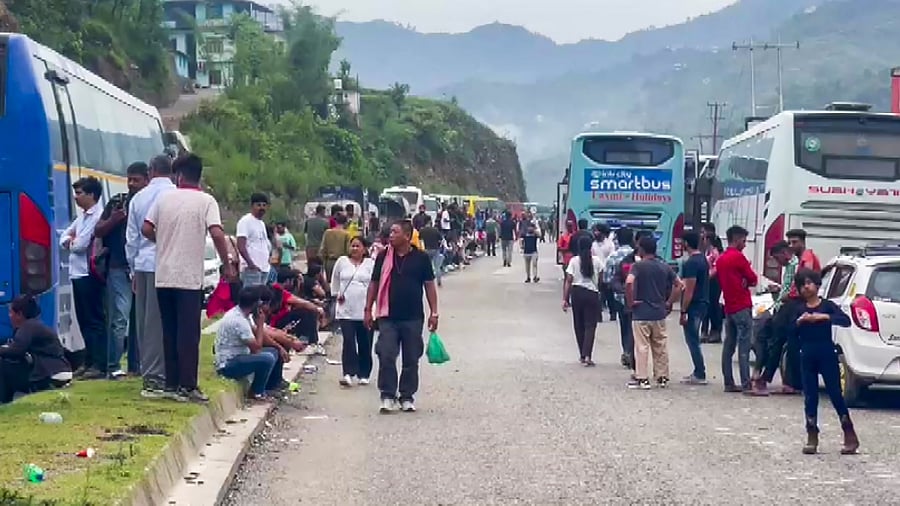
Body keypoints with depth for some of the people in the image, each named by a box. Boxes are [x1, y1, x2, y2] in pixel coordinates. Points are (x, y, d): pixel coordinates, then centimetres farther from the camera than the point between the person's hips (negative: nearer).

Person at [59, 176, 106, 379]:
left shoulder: (97, 216, -13)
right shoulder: (82, 217, 17)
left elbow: (81, 245, -18)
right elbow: (64, 237, 19)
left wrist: (71, 242, 3)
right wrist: (71, 241, -3)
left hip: (89, 275, -9)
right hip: (77, 273, 9)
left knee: (94, 320, -7)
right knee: (84, 320, 12)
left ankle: (99, 364, -6)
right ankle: (89, 361, 17)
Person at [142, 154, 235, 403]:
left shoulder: (164, 198, 6)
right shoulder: (206, 201, -4)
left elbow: (146, 229, 4)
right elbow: (217, 233, -16)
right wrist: (227, 265, -6)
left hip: (164, 276, 4)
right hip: (190, 277, -4)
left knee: (169, 332, 11)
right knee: (189, 333, -1)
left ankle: (171, 384, 13)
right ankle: (188, 386, -2)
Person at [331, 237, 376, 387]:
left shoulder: (371, 263, 1)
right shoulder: (342, 261, 6)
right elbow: (335, 280, 21)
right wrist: (337, 294, 13)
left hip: (365, 311, 0)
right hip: (346, 310, 0)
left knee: (365, 343, 7)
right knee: (348, 342, -10)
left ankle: (364, 374, 17)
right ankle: (348, 373, -14)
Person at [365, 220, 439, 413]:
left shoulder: (420, 258, 0)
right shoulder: (383, 257, 4)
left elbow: (429, 285, 4)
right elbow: (374, 284, 10)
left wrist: (434, 312, 0)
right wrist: (368, 309, 5)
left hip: (413, 317, 0)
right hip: (388, 317, 0)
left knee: (411, 360, 6)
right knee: (386, 357, -6)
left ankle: (407, 397, 17)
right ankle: (388, 396, 3)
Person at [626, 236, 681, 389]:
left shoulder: (638, 266, -10)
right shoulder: (664, 267, 6)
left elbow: (629, 282, -27)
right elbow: (679, 285, 8)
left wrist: (630, 301, -14)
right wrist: (669, 302, 12)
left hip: (641, 314, -5)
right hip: (660, 313, 5)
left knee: (641, 347, 0)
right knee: (661, 347, 12)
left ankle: (642, 379, 0)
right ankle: (662, 378, 17)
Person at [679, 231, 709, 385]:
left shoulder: (691, 263, -19)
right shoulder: (703, 259, 11)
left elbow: (689, 290, -21)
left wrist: (683, 312, -17)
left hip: (693, 307, -10)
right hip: (702, 304, 10)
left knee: (692, 340, -3)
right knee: (693, 340, 16)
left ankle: (700, 375, 0)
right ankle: (698, 372, 20)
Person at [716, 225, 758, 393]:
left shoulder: (720, 259, 13)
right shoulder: (738, 257, -11)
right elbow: (753, 279, -7)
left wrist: (741, 281, 2)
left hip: (728, 307, 8)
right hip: (742, 307, -8)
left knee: (729, 346, 8)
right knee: (744, 346, -9)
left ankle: (728, 382, 9)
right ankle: (746, 384, -11)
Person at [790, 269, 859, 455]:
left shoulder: (827, 305, -2)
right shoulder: (799, 309, 7)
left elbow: (846, 321, -15)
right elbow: (792, 332, 2)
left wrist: (825, 317, -25)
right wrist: (799, 321, -15)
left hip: (827, 355, -3)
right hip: (807, 357, 3)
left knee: (835, 394, -3)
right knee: (810, 397, 5)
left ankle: (850, 436, 4)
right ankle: (812, 437, 11)